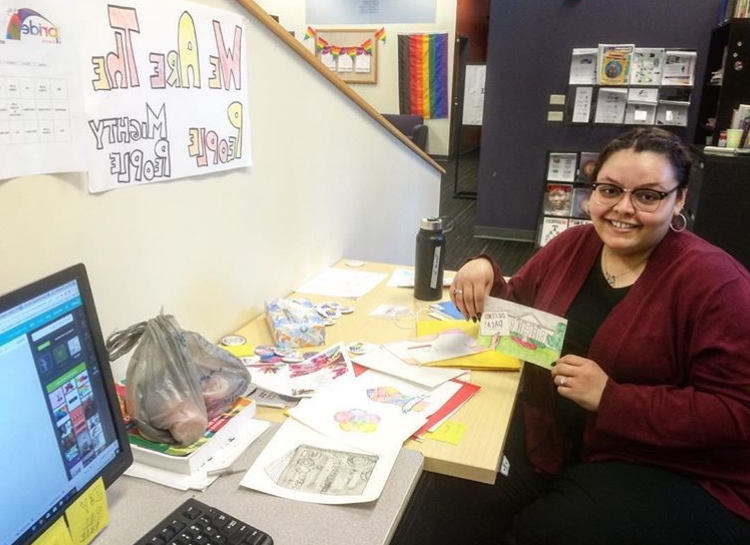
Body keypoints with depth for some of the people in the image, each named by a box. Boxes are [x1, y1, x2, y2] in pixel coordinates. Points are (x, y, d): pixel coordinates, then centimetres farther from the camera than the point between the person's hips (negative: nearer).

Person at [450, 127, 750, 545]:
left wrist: (611, 398, -26)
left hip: (670, 472, -4)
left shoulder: (714, 281, -16)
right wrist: (486, 275, -12)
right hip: (548, 442, 5)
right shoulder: (573, 245, 1)